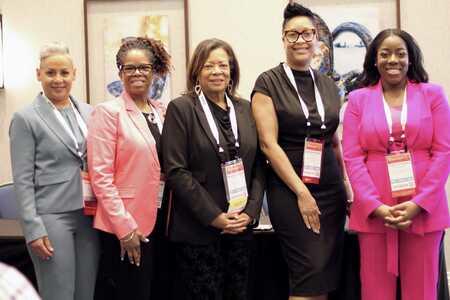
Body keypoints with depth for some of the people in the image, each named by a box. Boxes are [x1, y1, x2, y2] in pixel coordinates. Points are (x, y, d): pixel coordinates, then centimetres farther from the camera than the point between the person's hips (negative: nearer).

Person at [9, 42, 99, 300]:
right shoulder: (26, 119, -3)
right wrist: (34, 229, -13)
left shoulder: (89, 113, 10)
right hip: (51, 217, -5)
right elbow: (23, 179, -6)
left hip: (90, 215, 5)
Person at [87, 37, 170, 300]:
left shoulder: (160, 112, 10)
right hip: (126, 227, -6)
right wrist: (125, 227, -16)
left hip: (159, 223, 6)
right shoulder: (108, 112, -8)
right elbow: (100, 177, -13)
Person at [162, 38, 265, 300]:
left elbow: (259, 165, 9)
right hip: (197, 230, -4)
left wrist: (251, 211, -4)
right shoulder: (181, 109, -5)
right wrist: (214, 216, -14)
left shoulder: (246, 109, 9)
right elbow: (176, 171, -11)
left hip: (241, 227, 4)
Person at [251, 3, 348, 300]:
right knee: (311, 269, -10)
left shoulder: (328, 85, 12)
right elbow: (269, 144, -10)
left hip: (331, 189, 5)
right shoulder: (268, 82, -4)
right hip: (289, 190, -5)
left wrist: (347, 188, 10)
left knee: (328, 272, 6)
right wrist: (301, 192, -15)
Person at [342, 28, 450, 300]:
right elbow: (352, 156, 1)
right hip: (374, 211, 0)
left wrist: (419, 203, -10)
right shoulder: (358, 99, 7)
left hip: (424, 209, 0)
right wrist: (375, 206, -10)